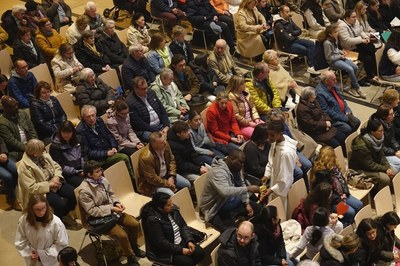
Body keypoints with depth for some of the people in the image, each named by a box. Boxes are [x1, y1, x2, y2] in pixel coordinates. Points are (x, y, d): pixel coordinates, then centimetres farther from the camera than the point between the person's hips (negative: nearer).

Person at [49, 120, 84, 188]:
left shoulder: (77, 139, 9)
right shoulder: (55, 146, -7)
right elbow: (61, 166, -9)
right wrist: (78, 172, -14)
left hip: (81, 170, 5)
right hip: (68, 175, -5)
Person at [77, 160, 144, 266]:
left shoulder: (102, 180, -4)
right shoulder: (84, 190, -24)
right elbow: (91, 210, -22)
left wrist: (117, 203, -10)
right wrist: (111, 208, -24)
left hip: (111, 210, 7)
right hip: (98, 218, -7)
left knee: (135, 224, -1)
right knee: (122, 234, -22)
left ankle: (133, 247, 26)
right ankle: (131, 257, 3)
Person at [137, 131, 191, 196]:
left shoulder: (165, 145, -11)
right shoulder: (146, 157, -33)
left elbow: (171, 160, 4)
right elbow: (152, 178, -26)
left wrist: (172, 176, -8)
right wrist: (167, 184, -17)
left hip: (166, 175, 8)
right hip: (153, 183, -8)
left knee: (187, 184, 4)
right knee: (170, 195, -26)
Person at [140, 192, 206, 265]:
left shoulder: (173, 209, -4)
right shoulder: (153, 220, -27)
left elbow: (183, 225, 6)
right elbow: (160, 242, -26)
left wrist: (189, 241, -9)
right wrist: (180, 250, -22)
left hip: (180, 242, 8)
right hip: (164, 250, -7)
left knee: (200, 253, -6)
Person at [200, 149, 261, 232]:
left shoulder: (235, 168, -2)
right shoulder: (218, 172, -30)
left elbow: (241, 185, 8)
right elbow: (225, 191, -45)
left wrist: (247, 203, -3)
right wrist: (248, 189, -42)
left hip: (230, 201, 9)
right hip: (216, 209, -9)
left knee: (257, 208, 4)